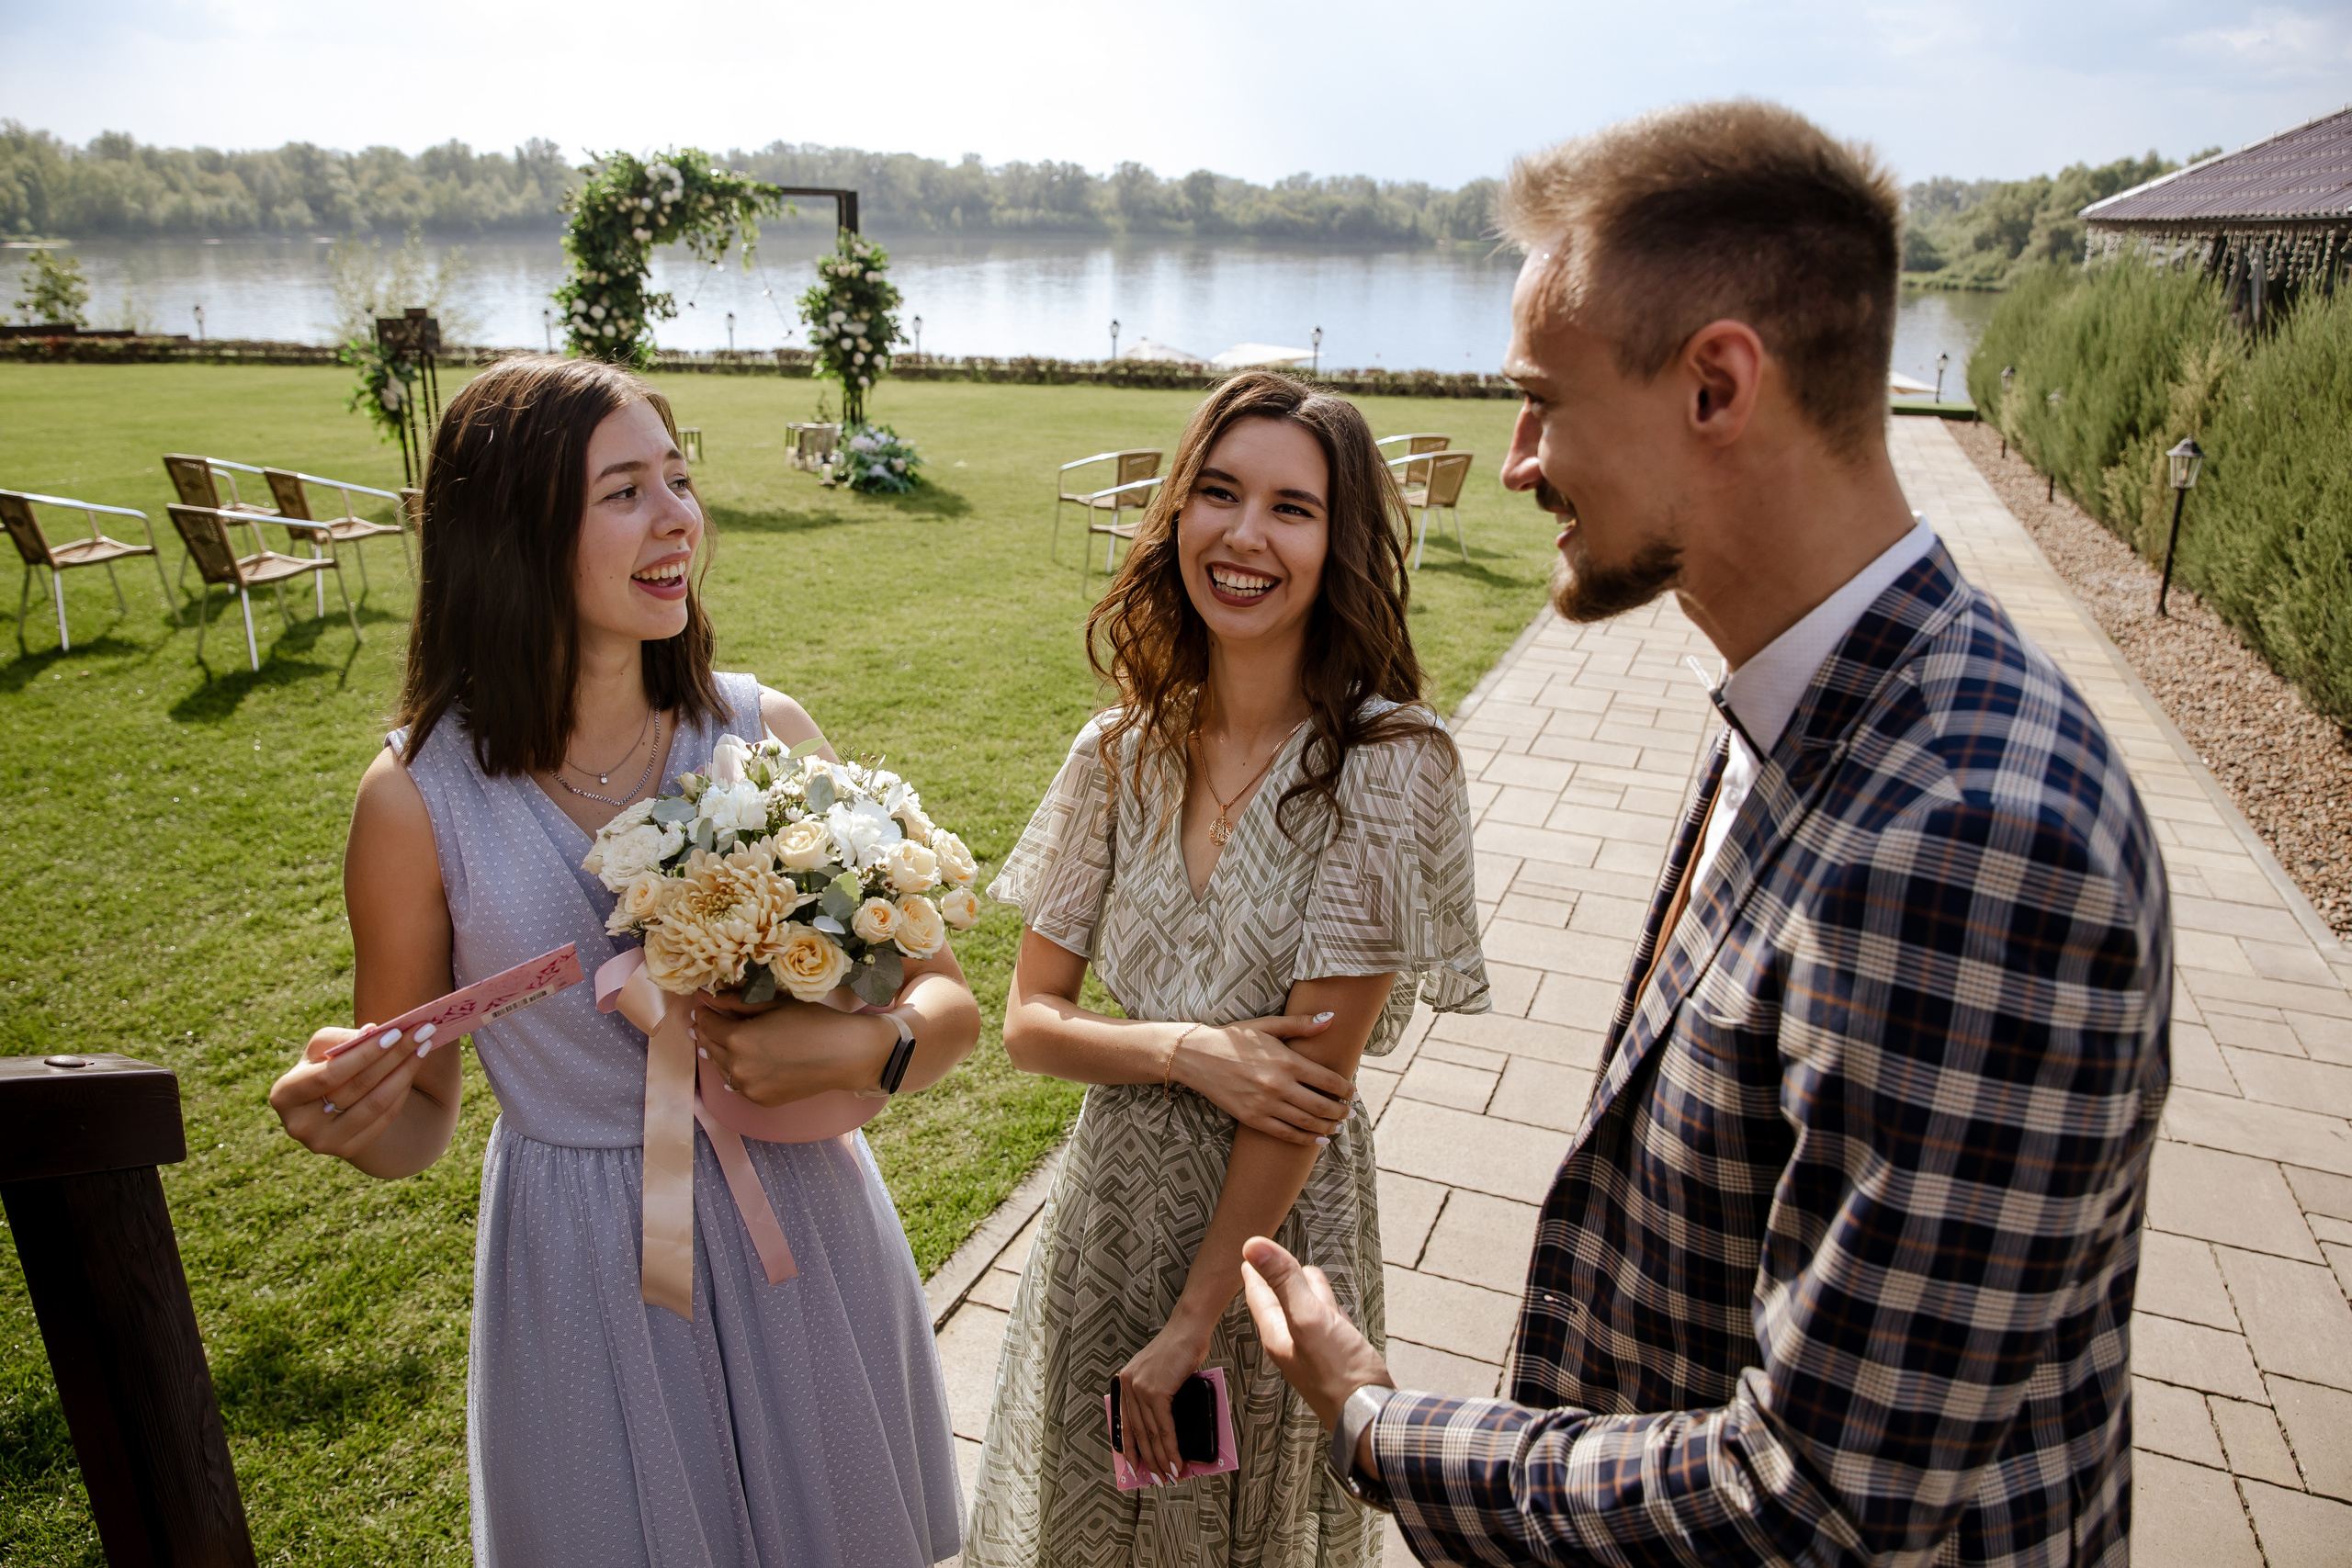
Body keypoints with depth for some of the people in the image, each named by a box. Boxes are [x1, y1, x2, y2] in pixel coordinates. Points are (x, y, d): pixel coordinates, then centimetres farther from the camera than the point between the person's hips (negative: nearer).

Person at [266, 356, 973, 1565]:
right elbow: (416, 1122, -2)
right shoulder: (418, 796, -13)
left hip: (803, 1239, 2)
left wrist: (860, 1047, -25)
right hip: (585, 1273, -1)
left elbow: (949, 1001, -6)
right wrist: (348, 1120, -23)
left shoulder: (766, 734, -10)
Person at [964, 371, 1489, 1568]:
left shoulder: (1387, 765, -20)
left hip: (1285, 1217, -3)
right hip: (1111, 1197, 4)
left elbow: (1313, 1080, -19)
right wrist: (1183, 1050, -21)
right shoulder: (1123, 752, -6)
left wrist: (1194, 1322, -14)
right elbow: (1028, 1021, -2)